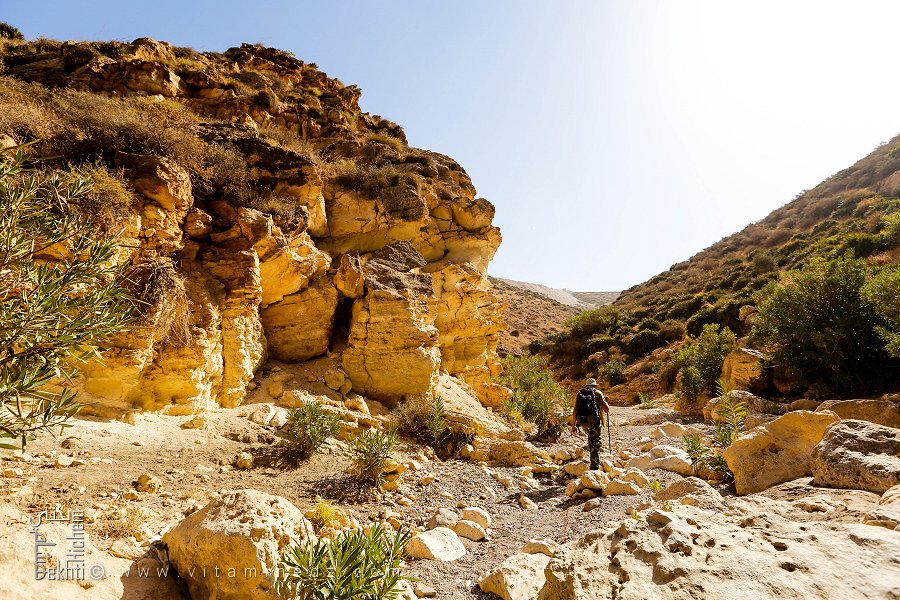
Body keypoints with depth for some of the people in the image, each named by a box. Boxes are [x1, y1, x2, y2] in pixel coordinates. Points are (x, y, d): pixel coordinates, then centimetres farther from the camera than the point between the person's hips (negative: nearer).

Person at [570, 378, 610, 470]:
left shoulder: (579, 393, 12)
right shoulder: (598, 393, 3)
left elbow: (575, 411, 6)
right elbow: (606, 408, -2)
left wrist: (573, 425, 8)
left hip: (583, 422, 3)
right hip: (595, 421, -3)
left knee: (591, 436, 31)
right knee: (596, 443, 5)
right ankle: (595, 466, 0)